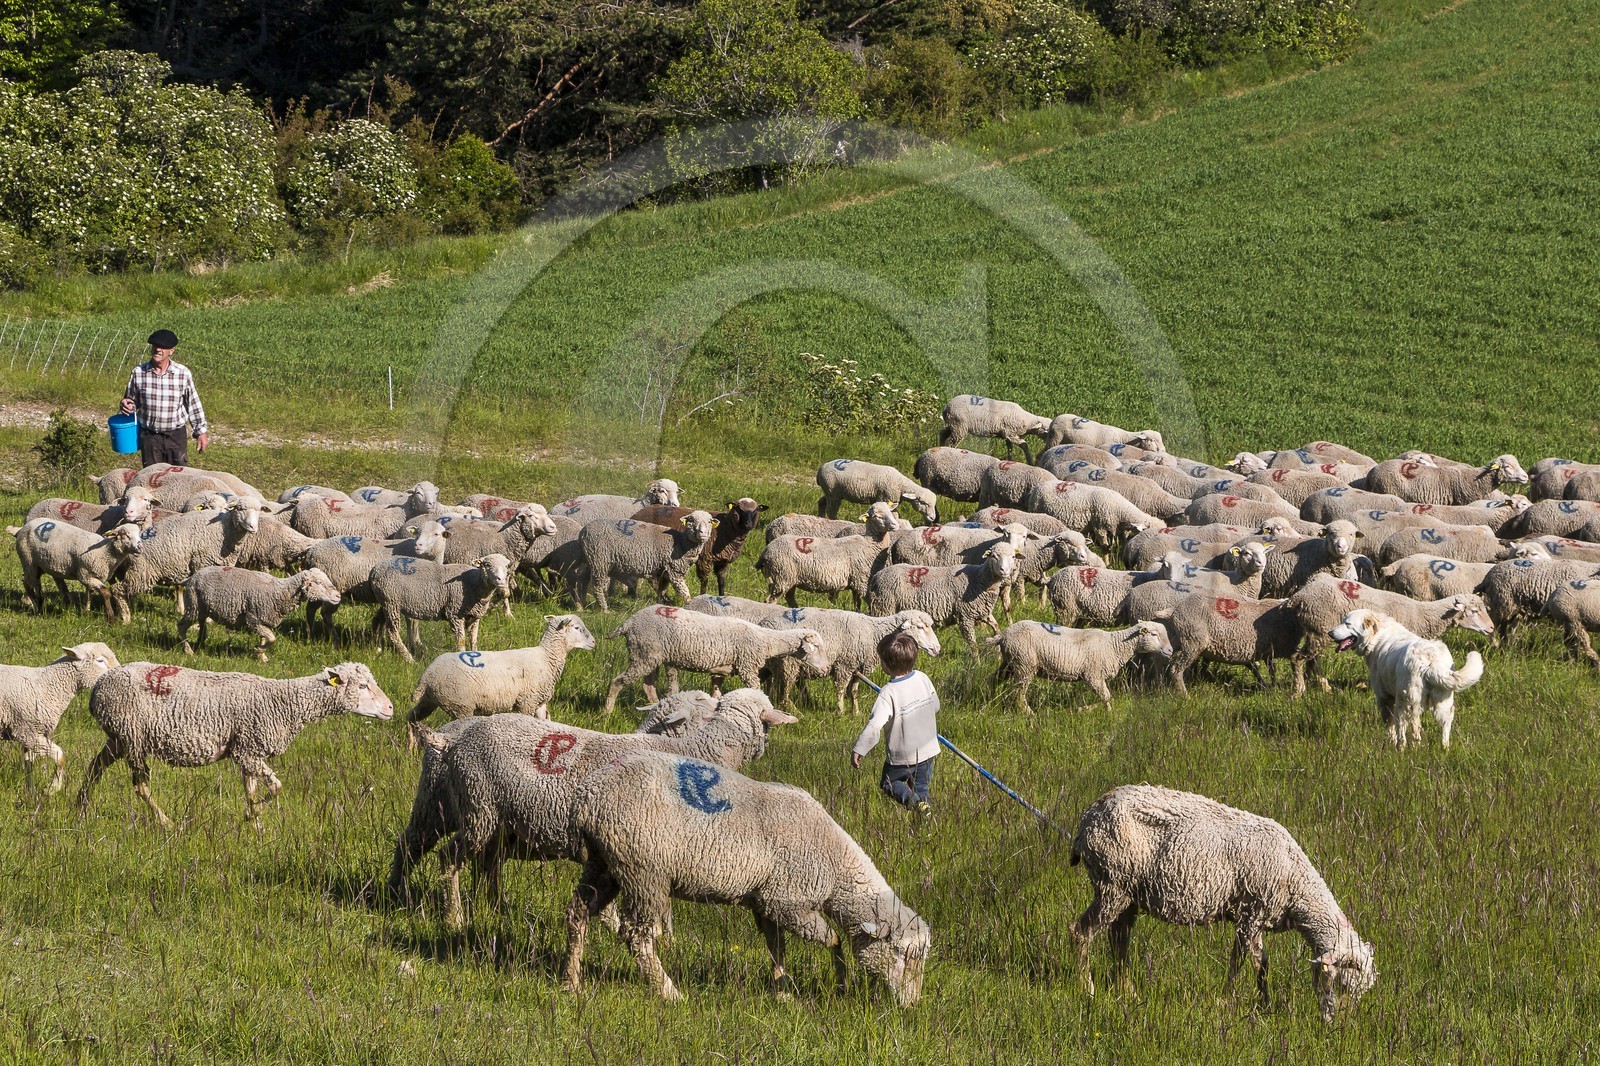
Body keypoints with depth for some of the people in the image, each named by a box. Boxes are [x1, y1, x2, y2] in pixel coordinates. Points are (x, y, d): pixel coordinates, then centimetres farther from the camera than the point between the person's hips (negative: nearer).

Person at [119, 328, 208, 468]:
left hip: (176, 435, -1)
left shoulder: (183, 373, -6)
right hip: (149, 435, 1)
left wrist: (201, 432, 7)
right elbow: (132, 401, 7)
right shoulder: (138, 373, -5)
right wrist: (126, 406, -17)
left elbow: (193, 404, 4)